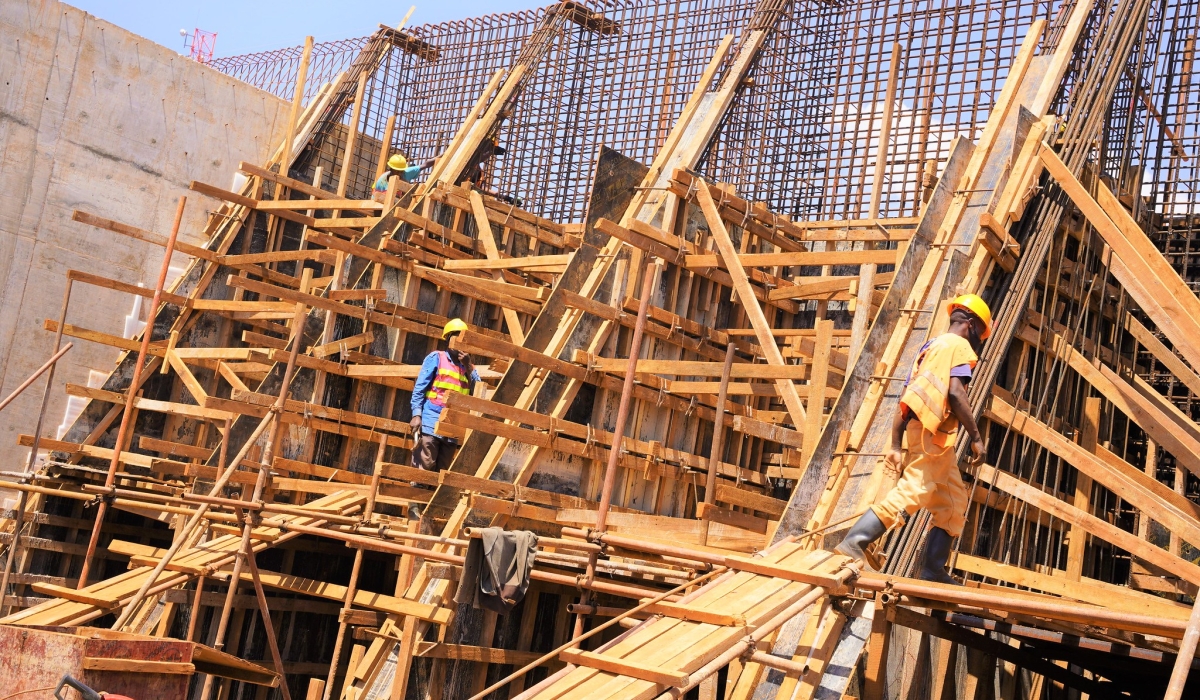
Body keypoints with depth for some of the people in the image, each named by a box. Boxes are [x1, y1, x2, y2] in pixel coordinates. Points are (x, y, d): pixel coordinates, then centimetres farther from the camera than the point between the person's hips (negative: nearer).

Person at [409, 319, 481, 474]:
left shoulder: (468, 367, 16)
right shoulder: (436, 357, 4)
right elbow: (419, 387, 0)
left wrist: (469, 367, -5)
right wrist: (416, 415, -10)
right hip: (430, 423, -5)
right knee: (423, 469, -12)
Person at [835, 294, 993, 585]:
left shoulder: (930, 347, 24)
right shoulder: (958, 345, -2)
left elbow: (905, 399, 19)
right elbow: (955, 392, -18)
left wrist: (896, 446, 16)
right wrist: (976, 437, -15)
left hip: (936, 441, 10)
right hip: (932, 434, -10)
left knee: (954, 505, 14)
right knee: (912, 491, -18)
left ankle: (932, 571, 12)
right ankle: (854, 543, -25)